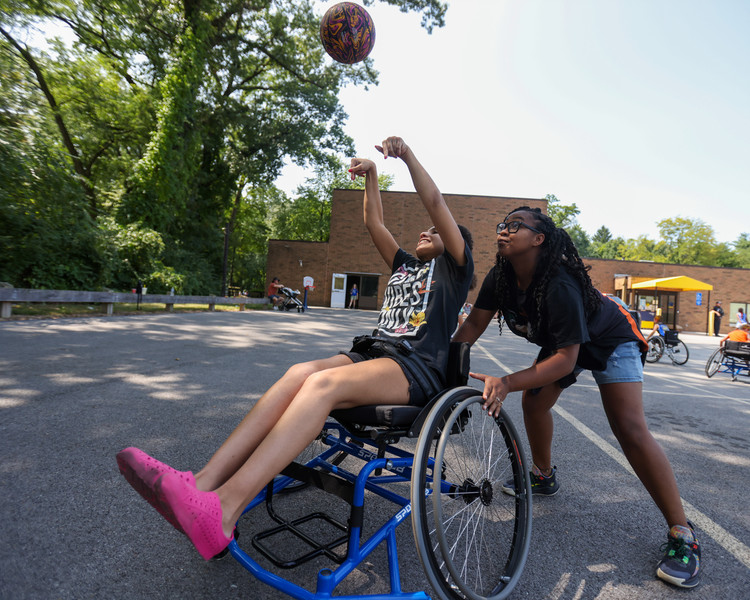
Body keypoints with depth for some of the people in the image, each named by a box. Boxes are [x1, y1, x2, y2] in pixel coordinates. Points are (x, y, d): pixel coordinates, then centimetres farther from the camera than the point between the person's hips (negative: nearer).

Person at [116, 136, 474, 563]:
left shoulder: (453, 267, 13)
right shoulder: (405, 265, 30)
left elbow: (437, 205, 2)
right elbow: (375, 224, 26)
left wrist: (407, 154, -2)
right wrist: (371, 175, 19)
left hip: (419, 368, -5)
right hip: (373, 352, 6)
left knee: (324, 383, -34)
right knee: (300, 373, -25)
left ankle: (224, 510, -42)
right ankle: (202, 484, -34)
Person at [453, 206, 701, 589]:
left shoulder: (559, 286, -39)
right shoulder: (501, 277, -18)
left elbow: (566, 358, -39)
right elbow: (474, 324, -14)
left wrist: (507, 382, -49)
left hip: (608, 341, -7)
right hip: (560, 342, 7)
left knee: (630, 430, -15)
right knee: (533, 401, 4)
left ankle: (681, 534, 0)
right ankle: (544, 477, 28)